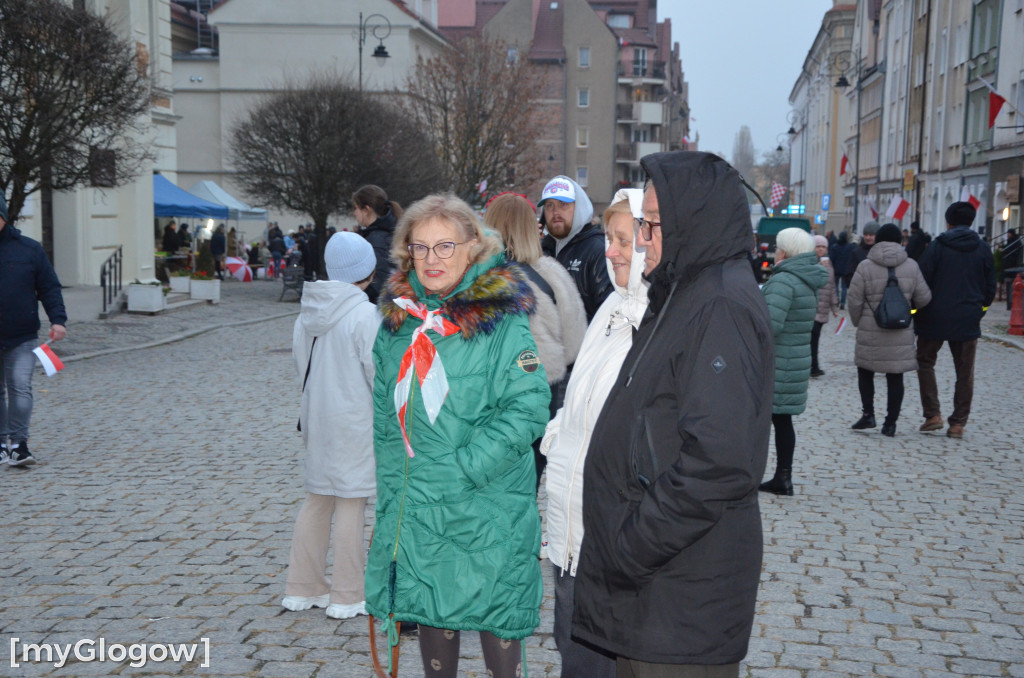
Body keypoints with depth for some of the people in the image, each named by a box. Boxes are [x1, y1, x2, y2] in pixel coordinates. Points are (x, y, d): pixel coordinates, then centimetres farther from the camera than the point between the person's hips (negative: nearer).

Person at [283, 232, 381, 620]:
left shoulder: (308, 312, 3)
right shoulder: (364, 314, -17)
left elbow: (300, 363, 11)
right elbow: (378, 372, -15)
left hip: (317, 416, 7)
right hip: (354, 419, -7)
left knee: (316, 499, 16)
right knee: (351, 503, 1)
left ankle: (302, 588, 24)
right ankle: (347, 597, 9)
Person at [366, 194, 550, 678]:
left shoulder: (502, 320, -10)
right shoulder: (397, 321, 7)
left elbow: (528, 408, -15)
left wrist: (462, 469, -19)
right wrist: (395, 483, 7)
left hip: (487, 506, -5)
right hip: (415, 508, 5)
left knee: (494, 614, 3)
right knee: (430, 612, 15)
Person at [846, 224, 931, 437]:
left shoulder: (865, 267, -9)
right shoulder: (911, 266, -2)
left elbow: (855, 300, -8)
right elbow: (923, 298, 2)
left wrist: (857, 322, 10)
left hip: (870, 332, -2)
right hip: (901, 333, 2)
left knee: (865, 371, 16)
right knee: (895, 377, 8)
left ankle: (868, 414, 9)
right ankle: (890, 422, 10)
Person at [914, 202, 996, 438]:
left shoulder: (938, 246, -7)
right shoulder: (982, 249, 3)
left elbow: (922, 280, -9)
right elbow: (990, 286, 7)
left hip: (935, 318, -2)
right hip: (968, 320, 2)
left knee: (925, 362, 13)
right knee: (965, 373, 9)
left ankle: (933, 414, 2)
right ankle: (958, 423, 10)